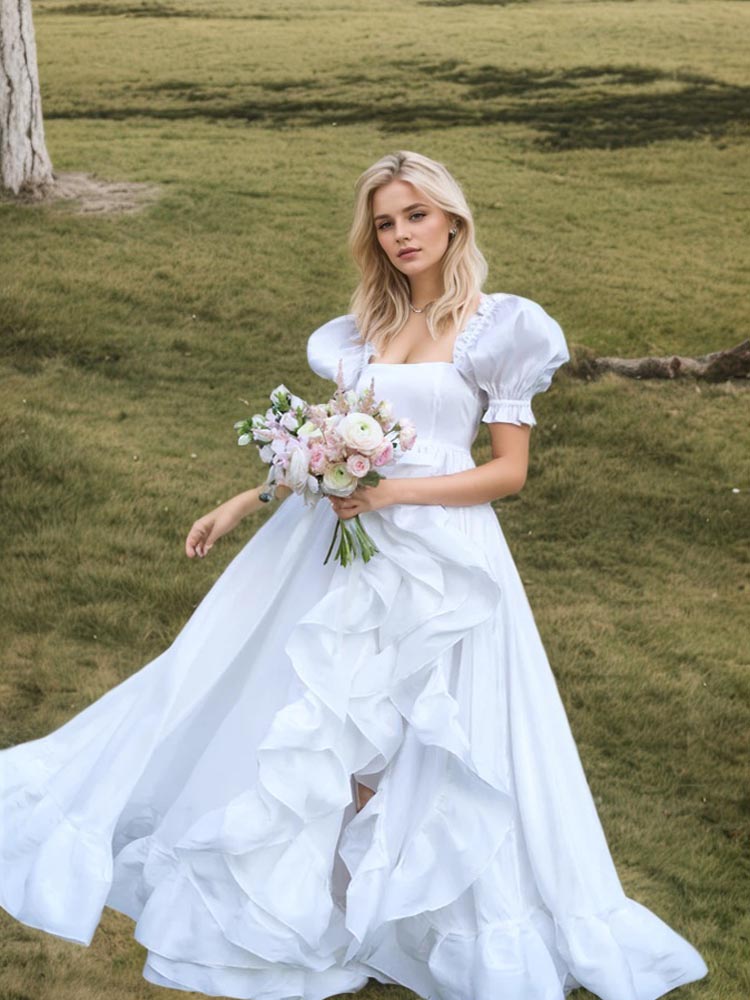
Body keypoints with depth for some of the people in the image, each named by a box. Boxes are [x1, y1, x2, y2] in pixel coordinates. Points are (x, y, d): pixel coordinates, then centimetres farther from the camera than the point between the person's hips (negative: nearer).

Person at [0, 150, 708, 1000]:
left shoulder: (498, 328, -5)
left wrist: (396, 492, -17)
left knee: (423, 750, 2)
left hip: (438, 557, -5)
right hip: (340, 545, 5)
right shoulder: (365, 326, 10)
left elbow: (509, 470, -8)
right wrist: (244, 502, 10)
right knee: (302, 719, 9)